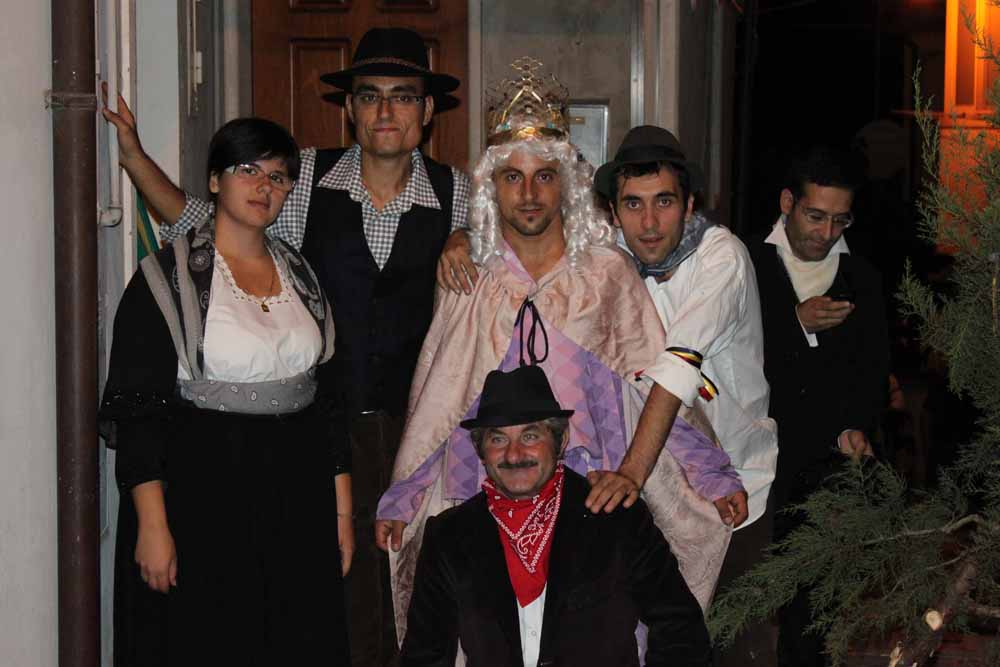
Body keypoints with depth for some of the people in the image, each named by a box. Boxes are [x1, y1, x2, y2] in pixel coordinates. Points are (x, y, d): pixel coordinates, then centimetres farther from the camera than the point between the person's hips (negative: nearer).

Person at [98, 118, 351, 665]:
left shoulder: (299, 273, 11)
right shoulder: (167, 277, -6)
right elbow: (136, 409, -10)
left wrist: (341, 508, 10)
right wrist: (152, 526, -16)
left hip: (297, 497, 5)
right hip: (202, 492, -5)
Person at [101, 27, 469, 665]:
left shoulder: (456, 192, 2)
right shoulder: (306, 178, 0)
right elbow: (201, 223, 4)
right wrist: (134, 155, -4)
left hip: (418, 416, 1)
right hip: (327, 414, 0)